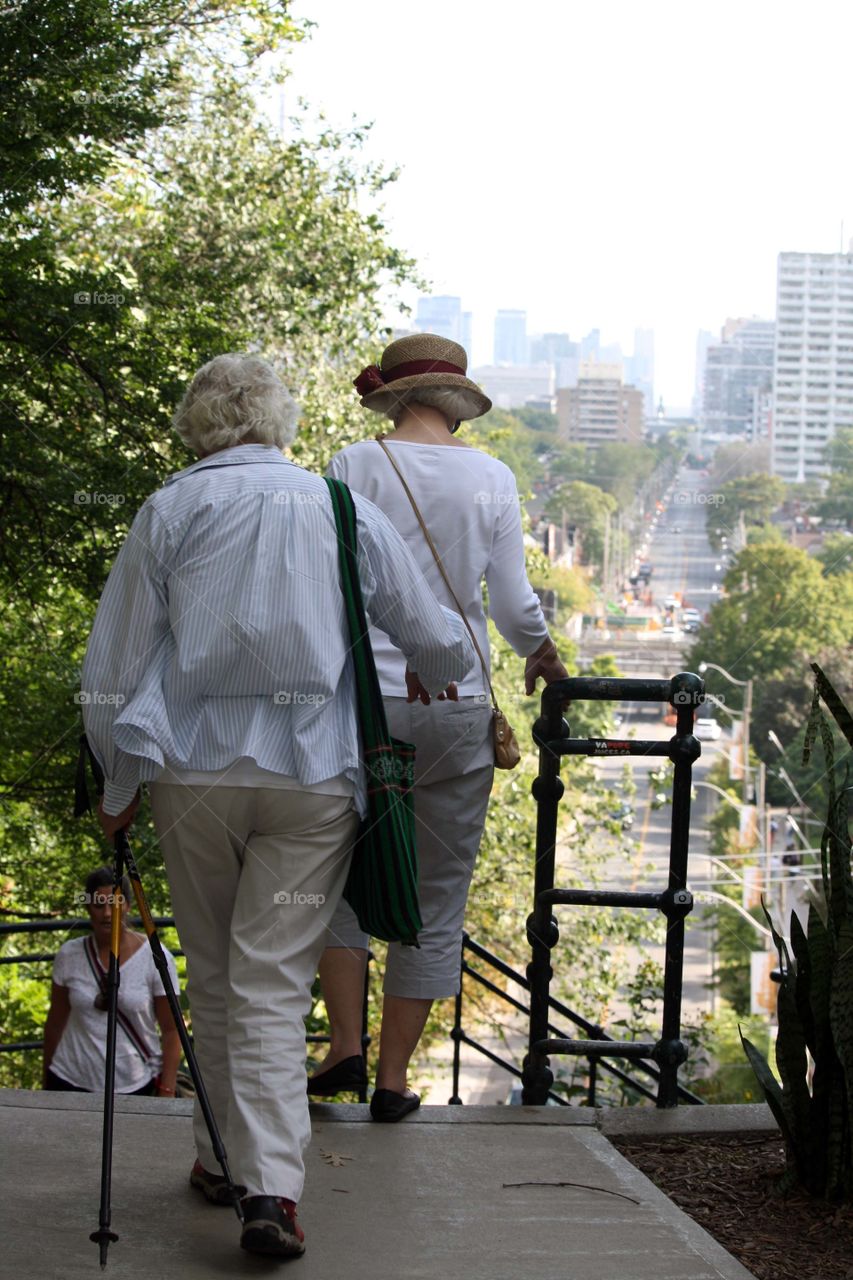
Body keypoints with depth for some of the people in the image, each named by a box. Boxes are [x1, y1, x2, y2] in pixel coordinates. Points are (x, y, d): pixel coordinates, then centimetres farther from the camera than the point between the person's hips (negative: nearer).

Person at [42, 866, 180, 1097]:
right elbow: (55, 1023, 11)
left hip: (135, 1086, -2)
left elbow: (170, 1031, -4)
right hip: (71, 1082, 2)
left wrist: (166, 1092, -9)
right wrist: (47, 1085, 16)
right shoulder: (69, 955, 2)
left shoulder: (155, 958, -6)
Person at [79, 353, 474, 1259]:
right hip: (312, 776, 0)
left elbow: (112, 674, 3)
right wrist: (431, 673, 36)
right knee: (273, 983, 0)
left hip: (194, 769, 0)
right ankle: (271, 1185, -13)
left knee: (214, 974, 16)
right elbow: (439, 643, 13)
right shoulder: (346, 512, 6)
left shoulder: (168, 512, 4)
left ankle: (222, 1157, 25)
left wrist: (118, 791, 14)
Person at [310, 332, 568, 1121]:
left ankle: (346, 1047, 3)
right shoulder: (492, 479, 2)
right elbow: (515, 604, 1)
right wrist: (541, 654, 21)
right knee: (437, 897, 9)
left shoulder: (354, 468, -2)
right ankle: (393, 1077, 10)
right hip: (457, 704, 1)